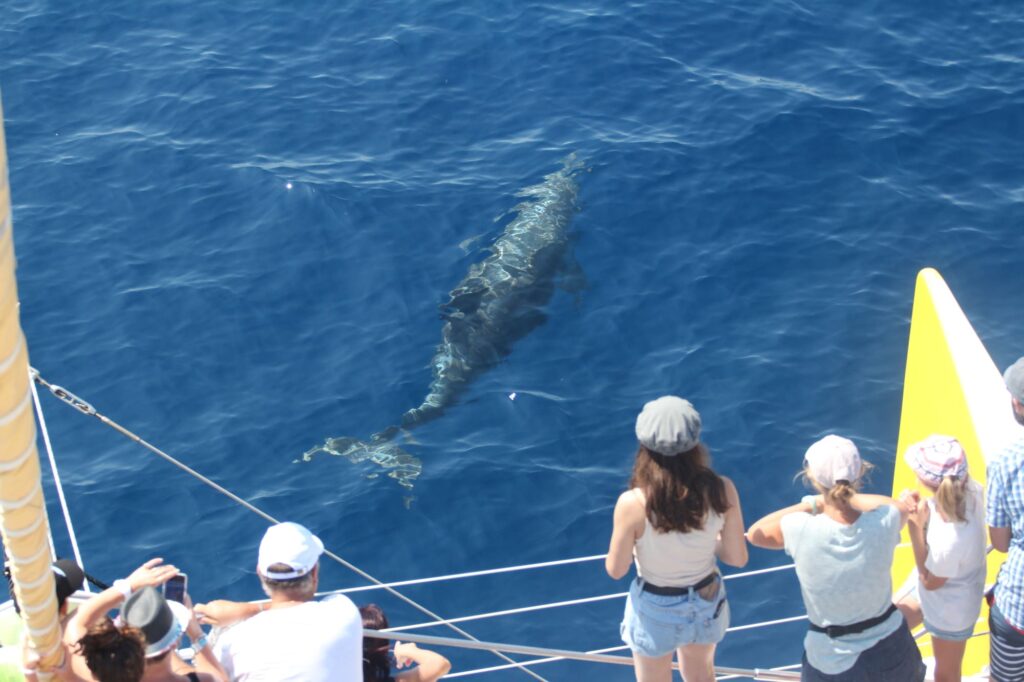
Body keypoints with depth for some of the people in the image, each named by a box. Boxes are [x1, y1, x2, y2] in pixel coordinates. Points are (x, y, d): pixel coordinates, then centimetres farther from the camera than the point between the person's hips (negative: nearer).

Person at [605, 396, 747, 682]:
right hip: (707, 603, 2)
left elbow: (616, 570, -17)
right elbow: (738, 558, -12)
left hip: (656, 610, -2)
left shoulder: (633, 504, -32)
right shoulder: (722, 490, -24)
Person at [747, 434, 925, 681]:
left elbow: (755, 534, -2)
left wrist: (812, 504, -3)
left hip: (834, 662, -1)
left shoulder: (801, 531, -26)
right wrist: (851, 497, 9)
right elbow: (901, 506, 7)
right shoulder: (885, 522, -21)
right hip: (889, 649, 1)